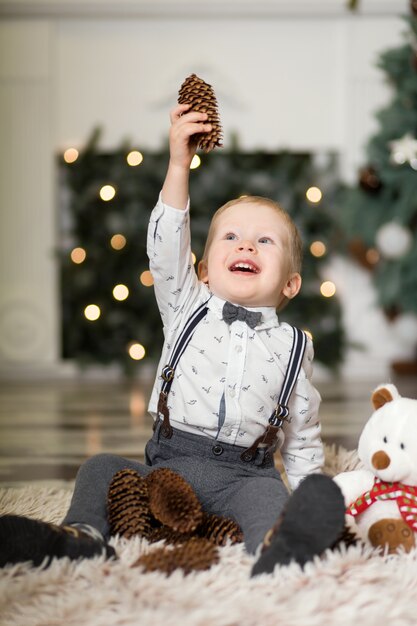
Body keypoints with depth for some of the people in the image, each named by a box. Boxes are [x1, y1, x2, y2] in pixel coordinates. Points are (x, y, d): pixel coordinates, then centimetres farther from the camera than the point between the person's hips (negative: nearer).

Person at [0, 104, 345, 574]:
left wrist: (308, 497, 2)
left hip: (244, 475, -3)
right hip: (169, 462, 3)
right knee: (101, 467, -15)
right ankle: (82, 533, -38)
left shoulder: (292, 345, 13)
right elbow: (166, 245, -2)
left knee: (266, 494, -34)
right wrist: (179, 162, -12)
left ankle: (279, 545, -64)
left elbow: (303, 439, 16)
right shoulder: (188, 309, 14)